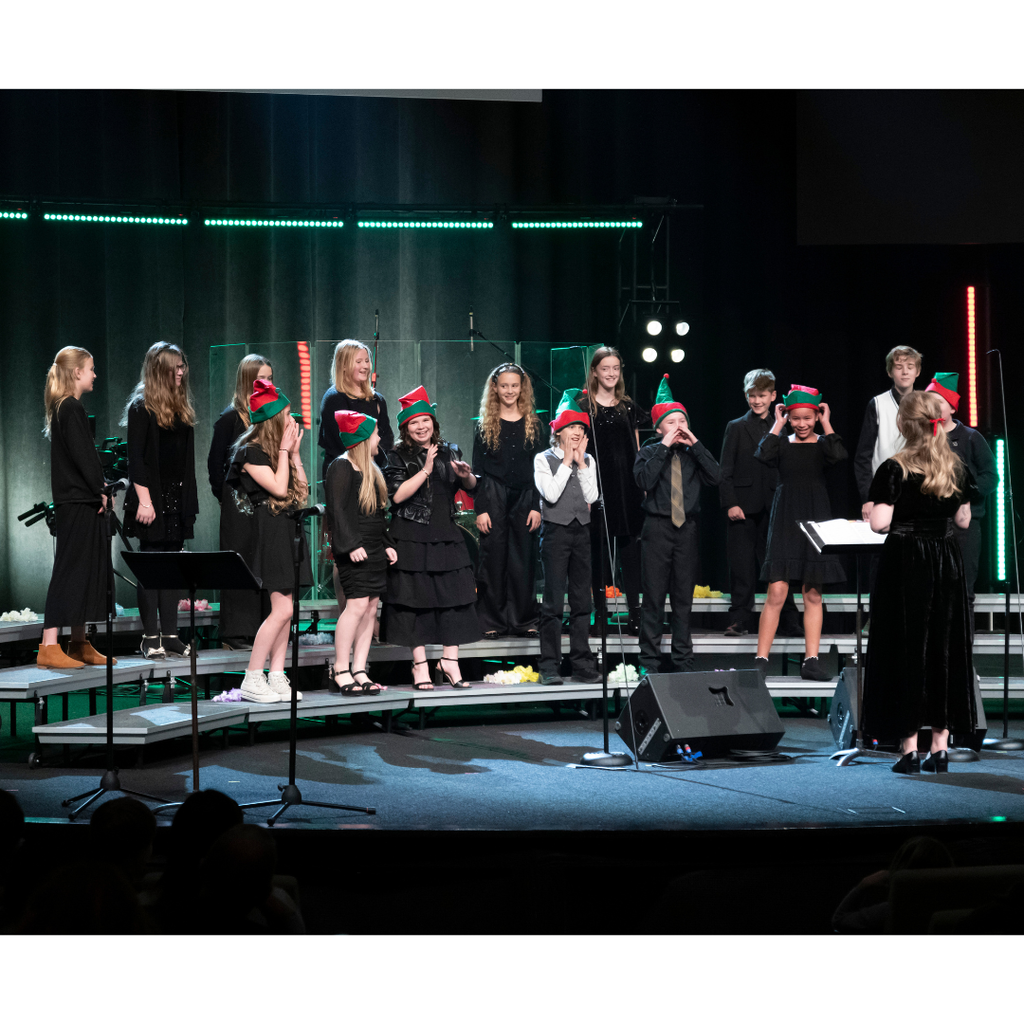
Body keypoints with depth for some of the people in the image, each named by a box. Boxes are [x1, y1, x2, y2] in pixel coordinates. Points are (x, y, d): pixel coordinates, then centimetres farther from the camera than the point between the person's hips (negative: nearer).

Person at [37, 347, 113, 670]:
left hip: (80, 501, 10)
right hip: (77, 502, -10)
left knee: (87, 569, 13)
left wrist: (99, 489, 11)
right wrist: (100, 490, -10)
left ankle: (79, 644, 18)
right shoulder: (71, 408, -13)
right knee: (70, 570, -10)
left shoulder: (64, 408, 17)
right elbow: (82, 455, -18)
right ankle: (49, 647, -12)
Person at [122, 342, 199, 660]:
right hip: (152, 497, -6)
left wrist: (190, 501, 12)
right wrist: (144, 500, -18)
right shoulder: (141, 407, -6)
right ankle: (150, 637, 1)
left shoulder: (183, 409, 14)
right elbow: (136, 457, -11)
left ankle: (170, 635, 8)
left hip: (178, 499, 6)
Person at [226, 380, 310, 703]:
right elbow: (278, 487, -18)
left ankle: (277, 677, 9)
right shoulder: (251, 451, -10)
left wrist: (294, 452, 8)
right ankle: (252, 680, -8)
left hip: (288, 530, 9)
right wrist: (284, 450, -10)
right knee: (282, 609, -13)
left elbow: (302, 489, 13)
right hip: (267, 529, -9)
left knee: (285, 609, 6)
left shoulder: (278, 449, 16)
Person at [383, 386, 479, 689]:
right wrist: (426, 470, -18)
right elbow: (397, 495, -13)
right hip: (411, 538, -4)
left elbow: (471, 486, 8)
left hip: (446, 537, 4)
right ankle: (420, 665, 4)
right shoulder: (398, 457, 0)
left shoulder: (448, 453, 11)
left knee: (453, 596, 1)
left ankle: (449, 661, 8)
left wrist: (465, 475, -15)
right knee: (416, 599, -2)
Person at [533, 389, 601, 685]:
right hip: (556, 531, -4)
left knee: (582, 600, 5)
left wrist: (581, 463, -2)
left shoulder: (588, 461, 13)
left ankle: (582, 666, 10)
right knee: (553, 601, -7)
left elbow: (591, 497, 0)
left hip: (582, 531, 5)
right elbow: (551, 494, -13)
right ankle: (550, 667, -4)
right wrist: (566, 462, -8)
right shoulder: (544, 459, 0)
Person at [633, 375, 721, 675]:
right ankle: (649, 661, 3)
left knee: (684, 598, 6)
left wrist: (695, 444, -7)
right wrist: (665, 447, -13)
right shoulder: (649, 453, 3)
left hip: (687, 528, 3)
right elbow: (645, 480, -15)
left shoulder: (693, 453, 11)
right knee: (654, 597, -2)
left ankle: (683, 661, 12)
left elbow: (714, 477, -5)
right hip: (657, 528, -3)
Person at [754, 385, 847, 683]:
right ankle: (761, 659, -4)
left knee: (813, 594, 4)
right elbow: (764, 455, -15)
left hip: (815, 519, 1)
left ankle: (811, 661, 9)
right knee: (777, 592, -8)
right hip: (785, 519, -1)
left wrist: (826, 424, -5)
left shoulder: (822, 444, 6)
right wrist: (778, 424, -4)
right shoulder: (782, 444, 6)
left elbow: (838, 455, -16)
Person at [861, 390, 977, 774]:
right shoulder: (957, 470, 3)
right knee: (944, 650, 11)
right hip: (946, 565, 4)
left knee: (906, 651, 3)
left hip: (905, 563, -4)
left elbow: (879, 524, -15)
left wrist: (875, 507, 5)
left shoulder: (894, 469, -12)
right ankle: (940, 745, 12)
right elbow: (963, 520, 11)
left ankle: (909, 747, 2)